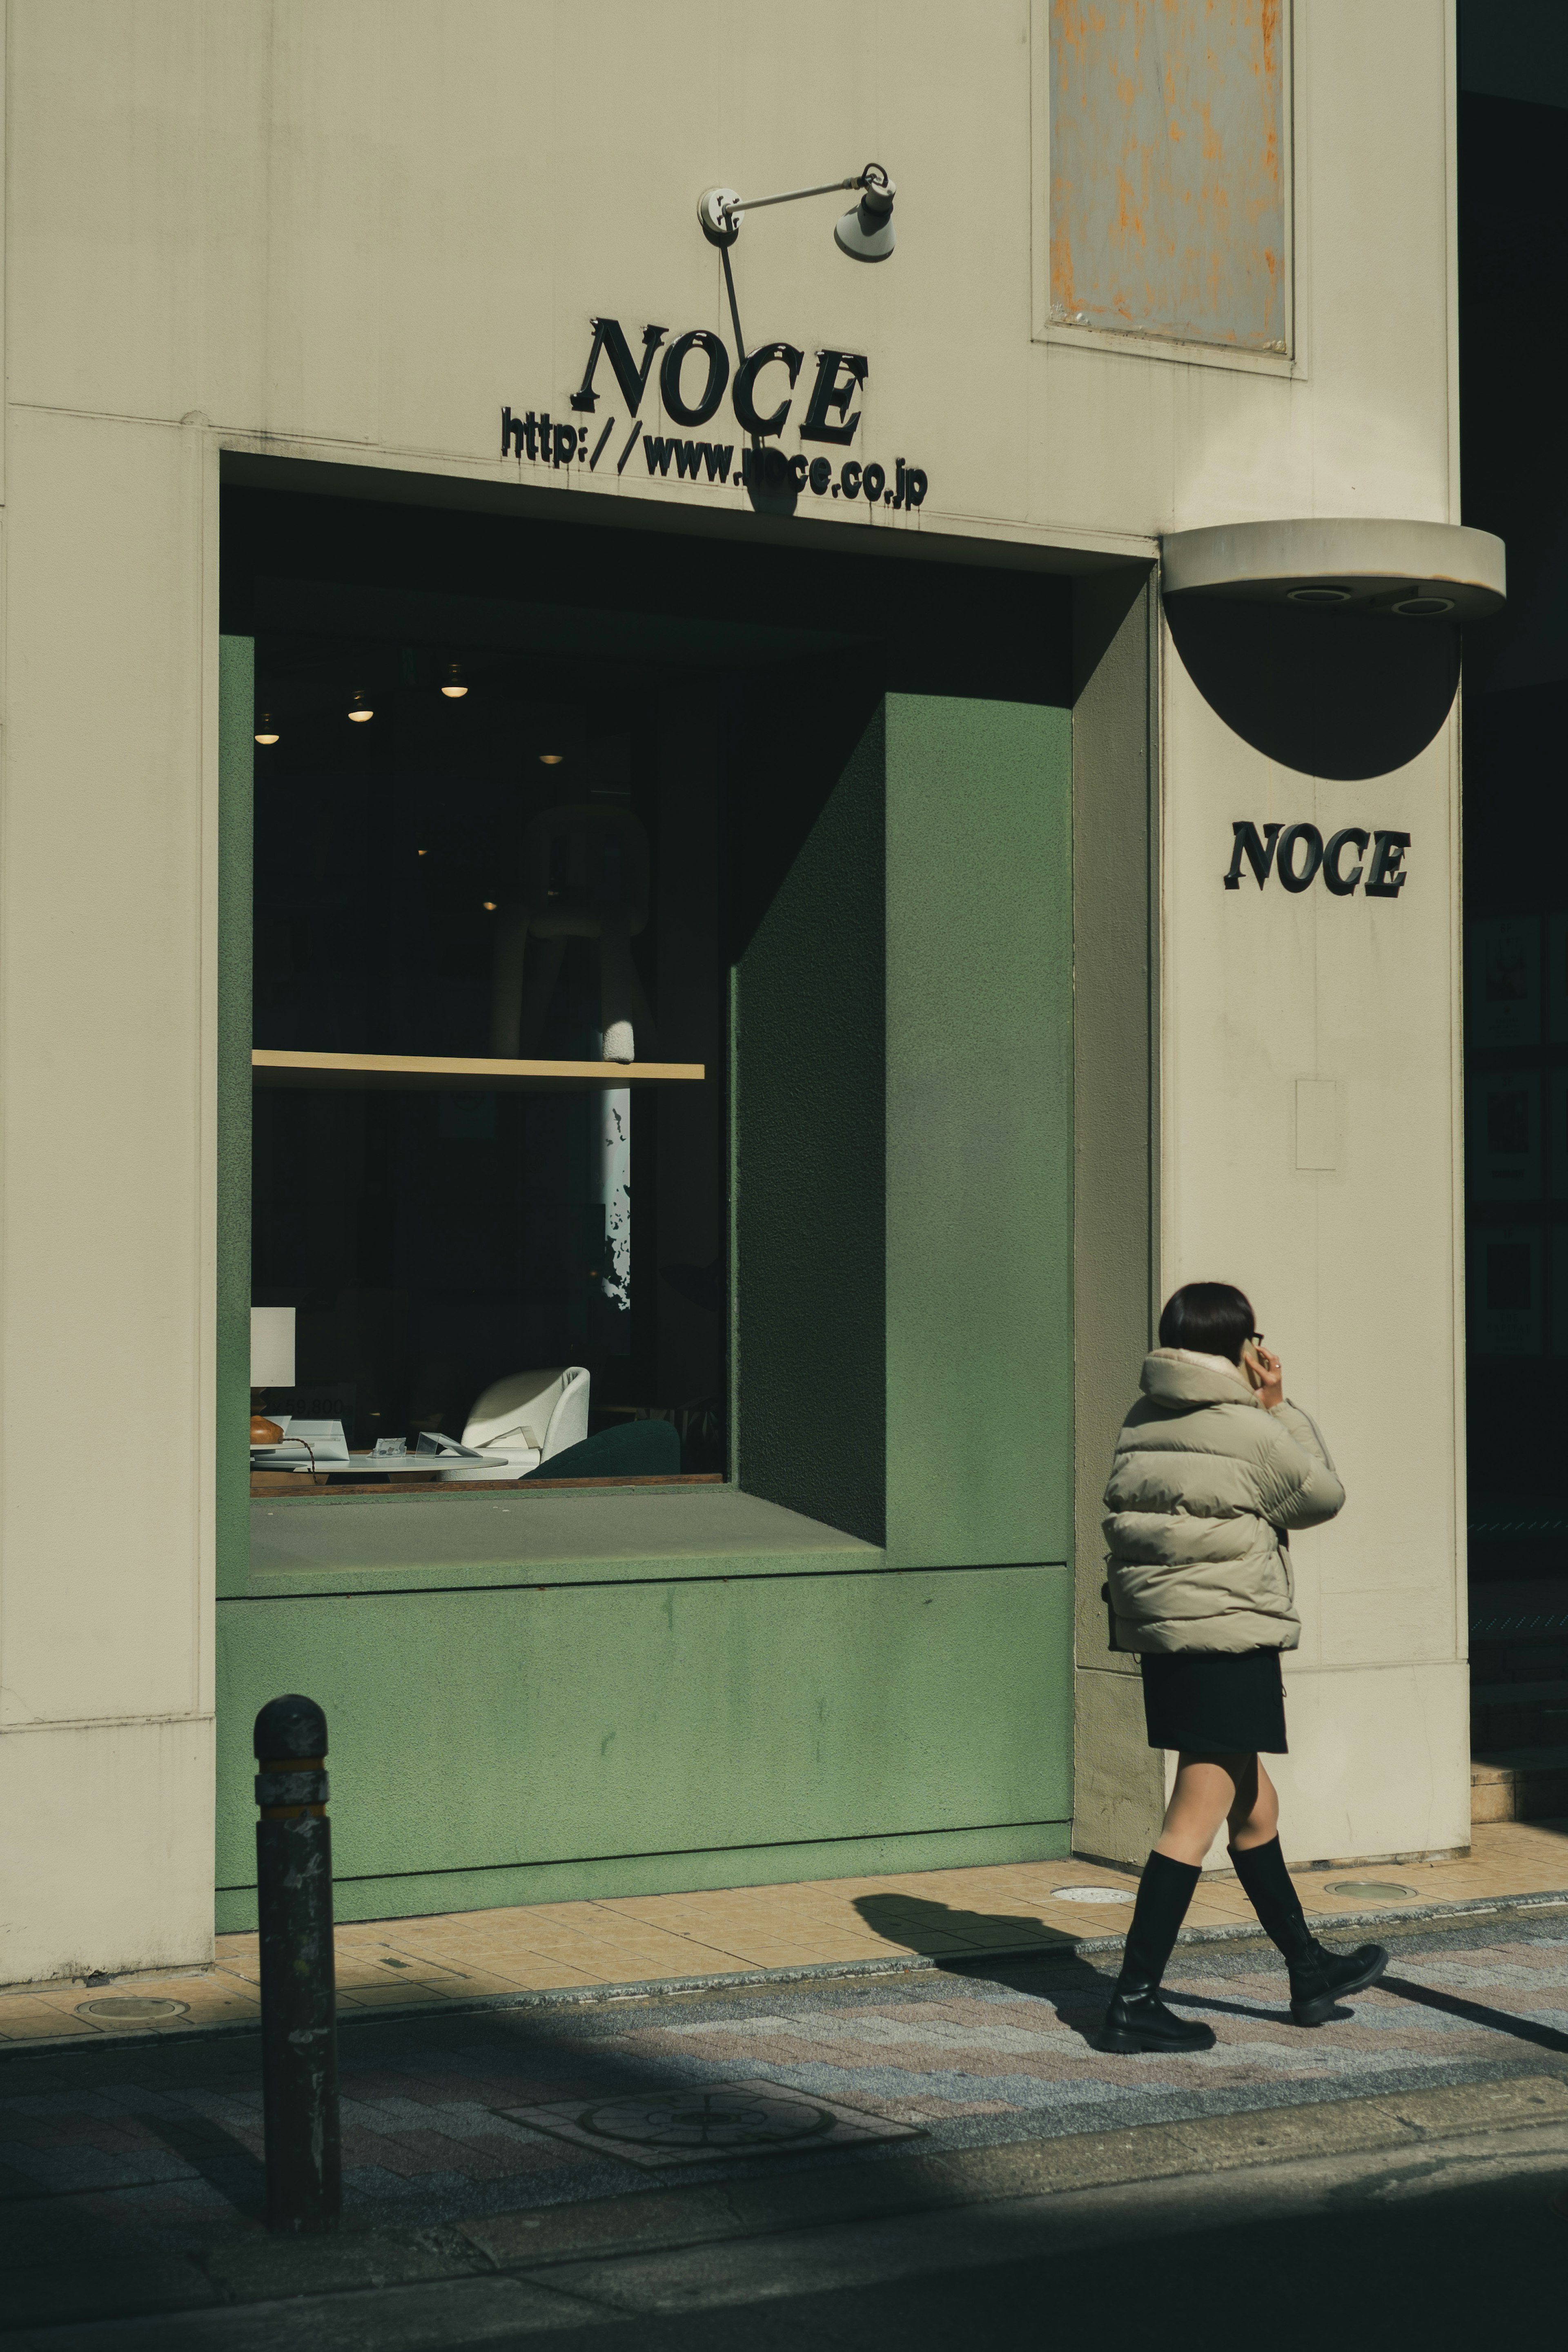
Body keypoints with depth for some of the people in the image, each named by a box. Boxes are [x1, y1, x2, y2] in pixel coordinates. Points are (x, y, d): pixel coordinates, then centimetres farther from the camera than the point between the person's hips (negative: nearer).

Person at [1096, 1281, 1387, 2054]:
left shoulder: (1140, 1427, 7)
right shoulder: (1249, 1431, -13)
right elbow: (1323, 1495, 2)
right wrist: (1280, 1410, 7)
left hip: (1161, 1637, 8)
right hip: (1230, 1638, -8)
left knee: (1255, 1805, 20)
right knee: (1198, 1817, -6)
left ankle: (1311, 1973, 33)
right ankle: (1133, 2001, -7)